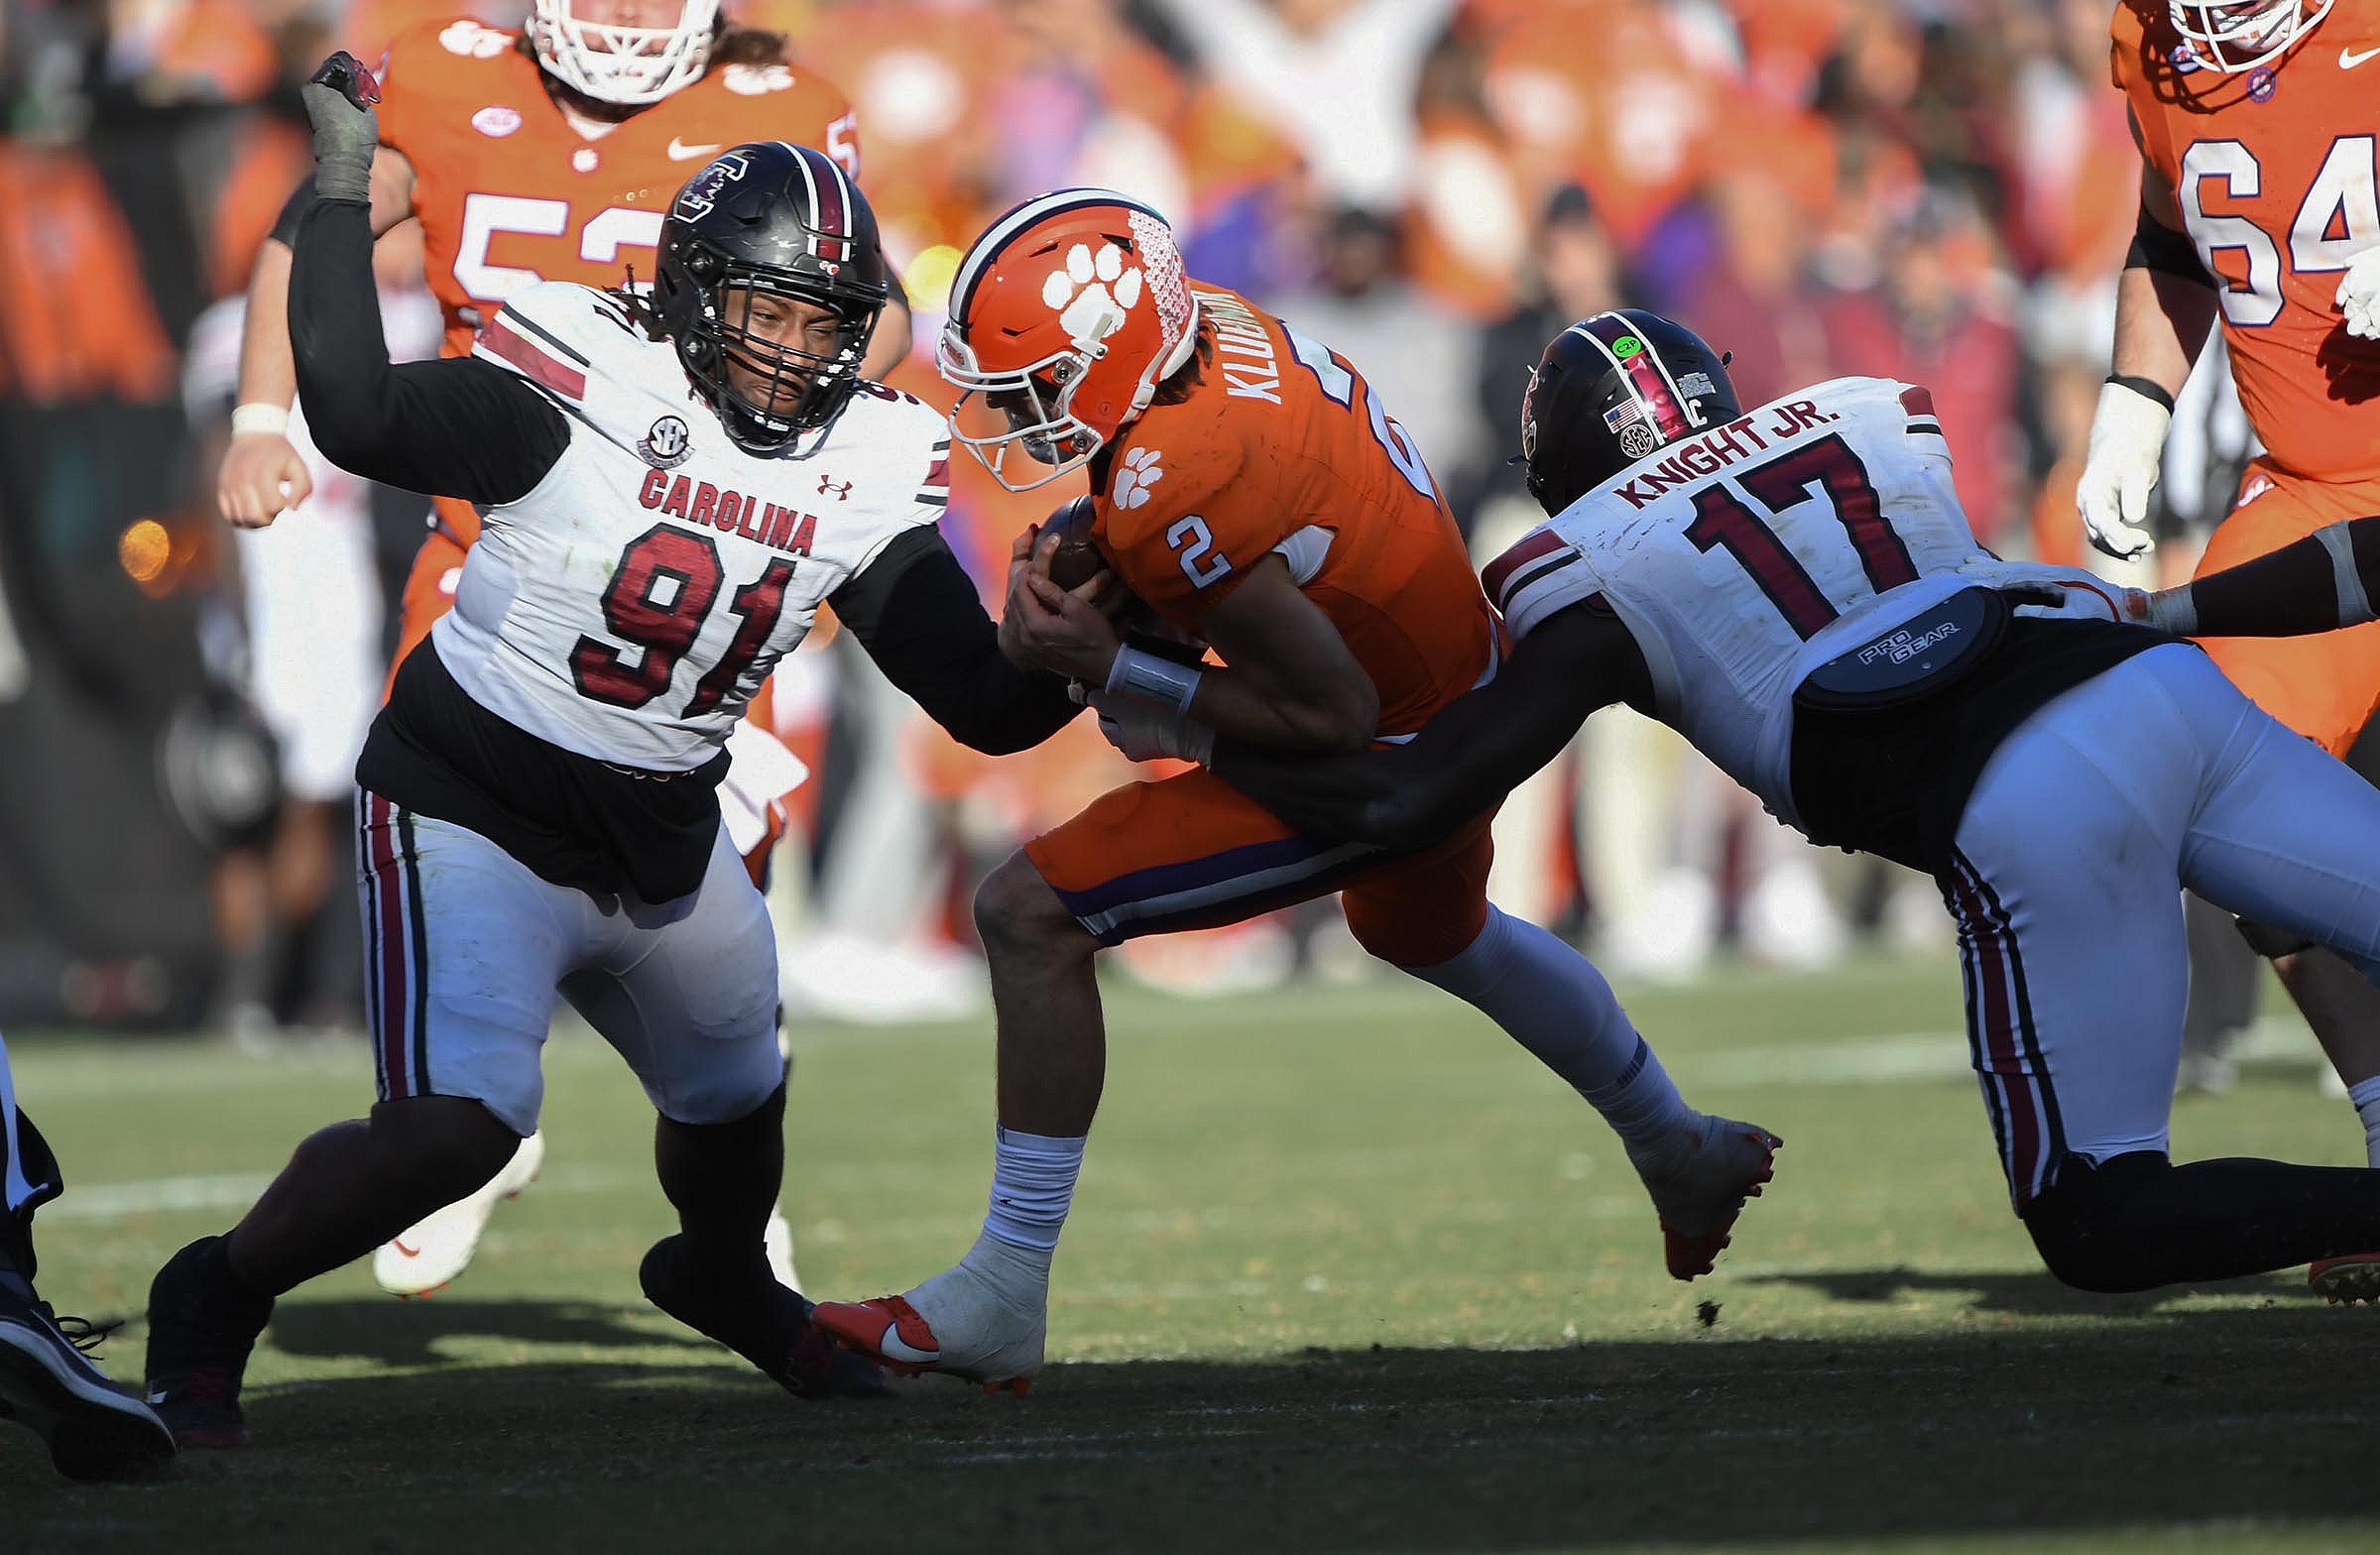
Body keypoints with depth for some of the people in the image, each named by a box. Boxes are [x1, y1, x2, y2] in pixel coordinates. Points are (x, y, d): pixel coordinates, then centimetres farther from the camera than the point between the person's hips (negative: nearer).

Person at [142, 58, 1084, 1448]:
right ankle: (215, 1304, 0)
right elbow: (361, 420, -29)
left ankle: (726, 1278, 60)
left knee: (737, 1100, 24)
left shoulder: (873, 471, -4)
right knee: (461, 1126, -24)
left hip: (661, 847, 6)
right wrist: (343, 194, -27)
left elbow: (986, 705, -5)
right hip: (475, 812, -6)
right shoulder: (593, 381, -19)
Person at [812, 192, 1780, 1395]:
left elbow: (1335, 715, -27)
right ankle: (1680, 1152, 61)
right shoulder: (1208, 324, -8)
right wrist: (1085, 550, -5)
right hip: (1473, 686, 9)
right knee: (1436, 935, 40)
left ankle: (1001, 1305, -10)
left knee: (1031, 914, -13)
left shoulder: (1169, 492, -33)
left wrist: (1112, 668, -23)